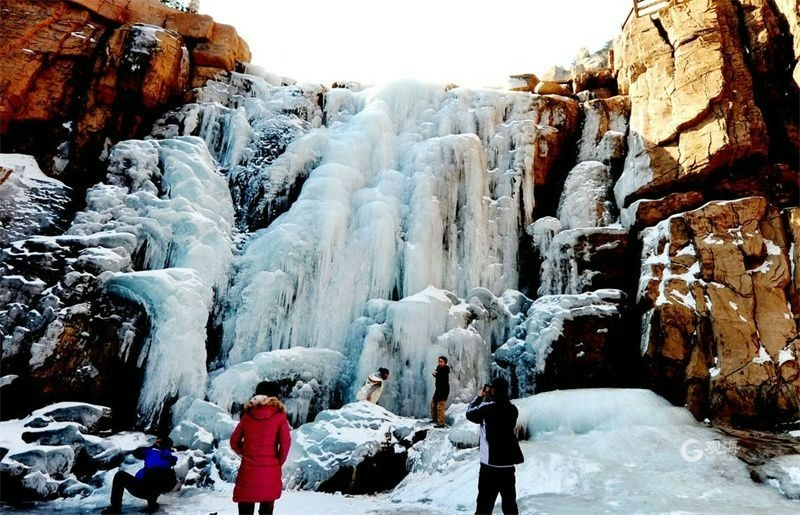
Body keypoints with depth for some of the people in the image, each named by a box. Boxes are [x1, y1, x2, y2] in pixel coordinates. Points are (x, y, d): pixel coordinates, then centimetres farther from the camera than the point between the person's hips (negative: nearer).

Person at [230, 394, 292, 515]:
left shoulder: (247, 416, 5)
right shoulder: (280, 417, -2)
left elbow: (234, 441, 8)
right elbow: (285, 442, -8)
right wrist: (279, 462, 4)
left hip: (248, 469, 1)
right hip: (270, 470, -1)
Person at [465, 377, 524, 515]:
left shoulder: (487, 407, -14)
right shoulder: (512, 408, 0)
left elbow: (470, 414, 2)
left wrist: (480, 396, 10)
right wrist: (486, 398, 12)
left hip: (490, 463, -5)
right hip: (508, 463, 5)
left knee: (485, 503, 3)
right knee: (510, 503, 16)